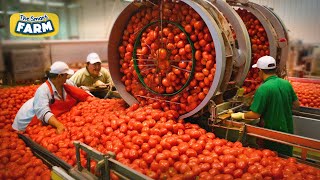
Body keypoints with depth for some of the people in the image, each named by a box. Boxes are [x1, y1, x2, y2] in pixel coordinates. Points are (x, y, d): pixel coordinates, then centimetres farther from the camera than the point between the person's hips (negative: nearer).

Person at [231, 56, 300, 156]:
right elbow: (296, 104, 10)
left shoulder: (263, 89, -24)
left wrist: (241, 116, -5)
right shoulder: (286, 83, -2)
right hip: (288, 131, 7)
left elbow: (255, 114, -21)